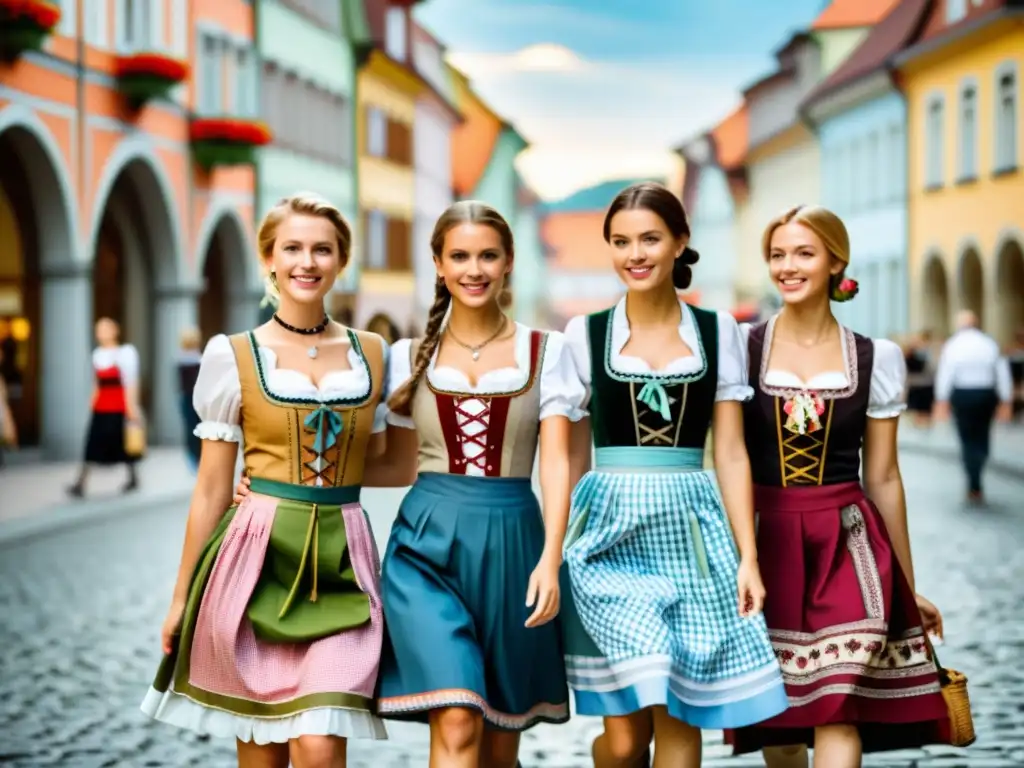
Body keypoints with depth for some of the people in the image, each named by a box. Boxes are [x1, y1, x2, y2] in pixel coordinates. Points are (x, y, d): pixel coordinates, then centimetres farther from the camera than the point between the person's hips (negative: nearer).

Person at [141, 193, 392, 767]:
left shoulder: (373, 353, 8)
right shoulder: (233, 357, 1)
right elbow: (212, 489, 5)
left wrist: (290, 473, 5)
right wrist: (181, 596, 6)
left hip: (342, 565, 1)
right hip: (259, 557, -1)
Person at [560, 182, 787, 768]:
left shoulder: (718, 331, 7)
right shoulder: (585, 333, 5)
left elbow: (730, 452, 6)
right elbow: (574, 453, 8)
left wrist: (748, 556, 0)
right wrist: (560, 548, 5)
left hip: (691, 530, 1)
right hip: (612, 531, -1)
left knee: (681, 721, 2)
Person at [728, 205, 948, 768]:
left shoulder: (877, 359, 3)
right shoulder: (742, 348, 0)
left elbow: (884, 478, 9)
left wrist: (909, 588, 12)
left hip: (847, 544, 0)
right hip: (767, 543, 0)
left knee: (837, 712, -11)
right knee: (776, 717, 8)